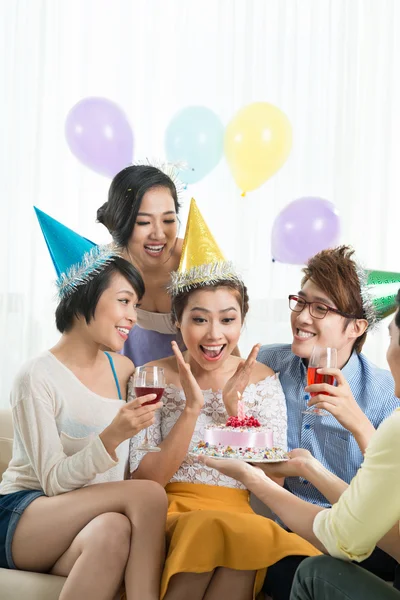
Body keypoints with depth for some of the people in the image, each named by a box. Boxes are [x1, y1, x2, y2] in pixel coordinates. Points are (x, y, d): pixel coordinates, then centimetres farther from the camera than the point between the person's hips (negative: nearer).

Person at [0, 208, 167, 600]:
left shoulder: (123, 370, 8)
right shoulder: (37, 377, -10)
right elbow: (54, 481, -16)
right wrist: (111, 437, -31)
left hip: (93, 515, 5)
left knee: (114, 530, -32)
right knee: (150, 495, -27)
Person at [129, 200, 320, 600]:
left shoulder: (261, 380, 7)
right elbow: (145, 481, -5)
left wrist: (234, 405, -11)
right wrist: (192, 407, -16)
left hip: (243, 515, 1)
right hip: (172, 514, -1)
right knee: (217, 528, -35)